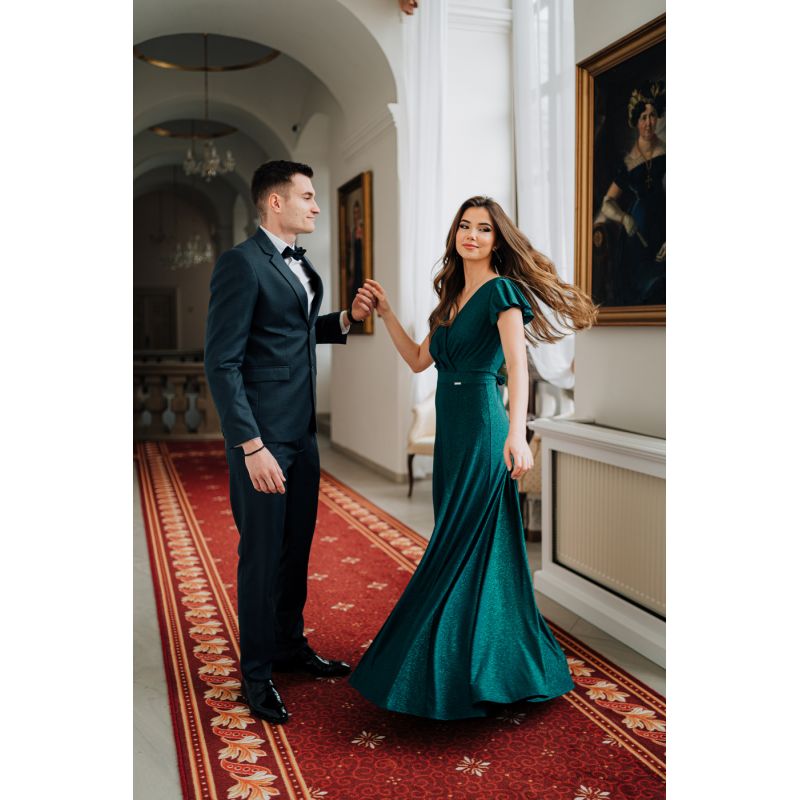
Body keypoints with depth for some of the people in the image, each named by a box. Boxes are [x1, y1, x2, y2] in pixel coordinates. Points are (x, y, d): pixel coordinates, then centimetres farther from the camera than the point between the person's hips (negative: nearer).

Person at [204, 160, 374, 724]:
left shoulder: (302, 266, 12)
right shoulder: (242, 263, -15)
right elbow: (222, 363, -19)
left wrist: (347, 318, 5)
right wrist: (252, 446, -22)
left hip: (302, 432, 8)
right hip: (263, 436, -8)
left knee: (297, 546, 18)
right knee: (262, 554, 3)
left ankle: (290, 645, 35)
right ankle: (257, 673, 19)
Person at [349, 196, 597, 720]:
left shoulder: (501, 291, -9)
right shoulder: (454, 296, 16)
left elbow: (518, 363, -23)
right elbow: (419, 360, 19)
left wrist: (517, 433, -36)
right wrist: (386, 312, 12)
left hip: (483, 429, -8)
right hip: (452, 429, 8)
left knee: (462, 547, -2)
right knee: (471, 549, 15)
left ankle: (458, 675, 11)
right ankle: (470, 666, 30)